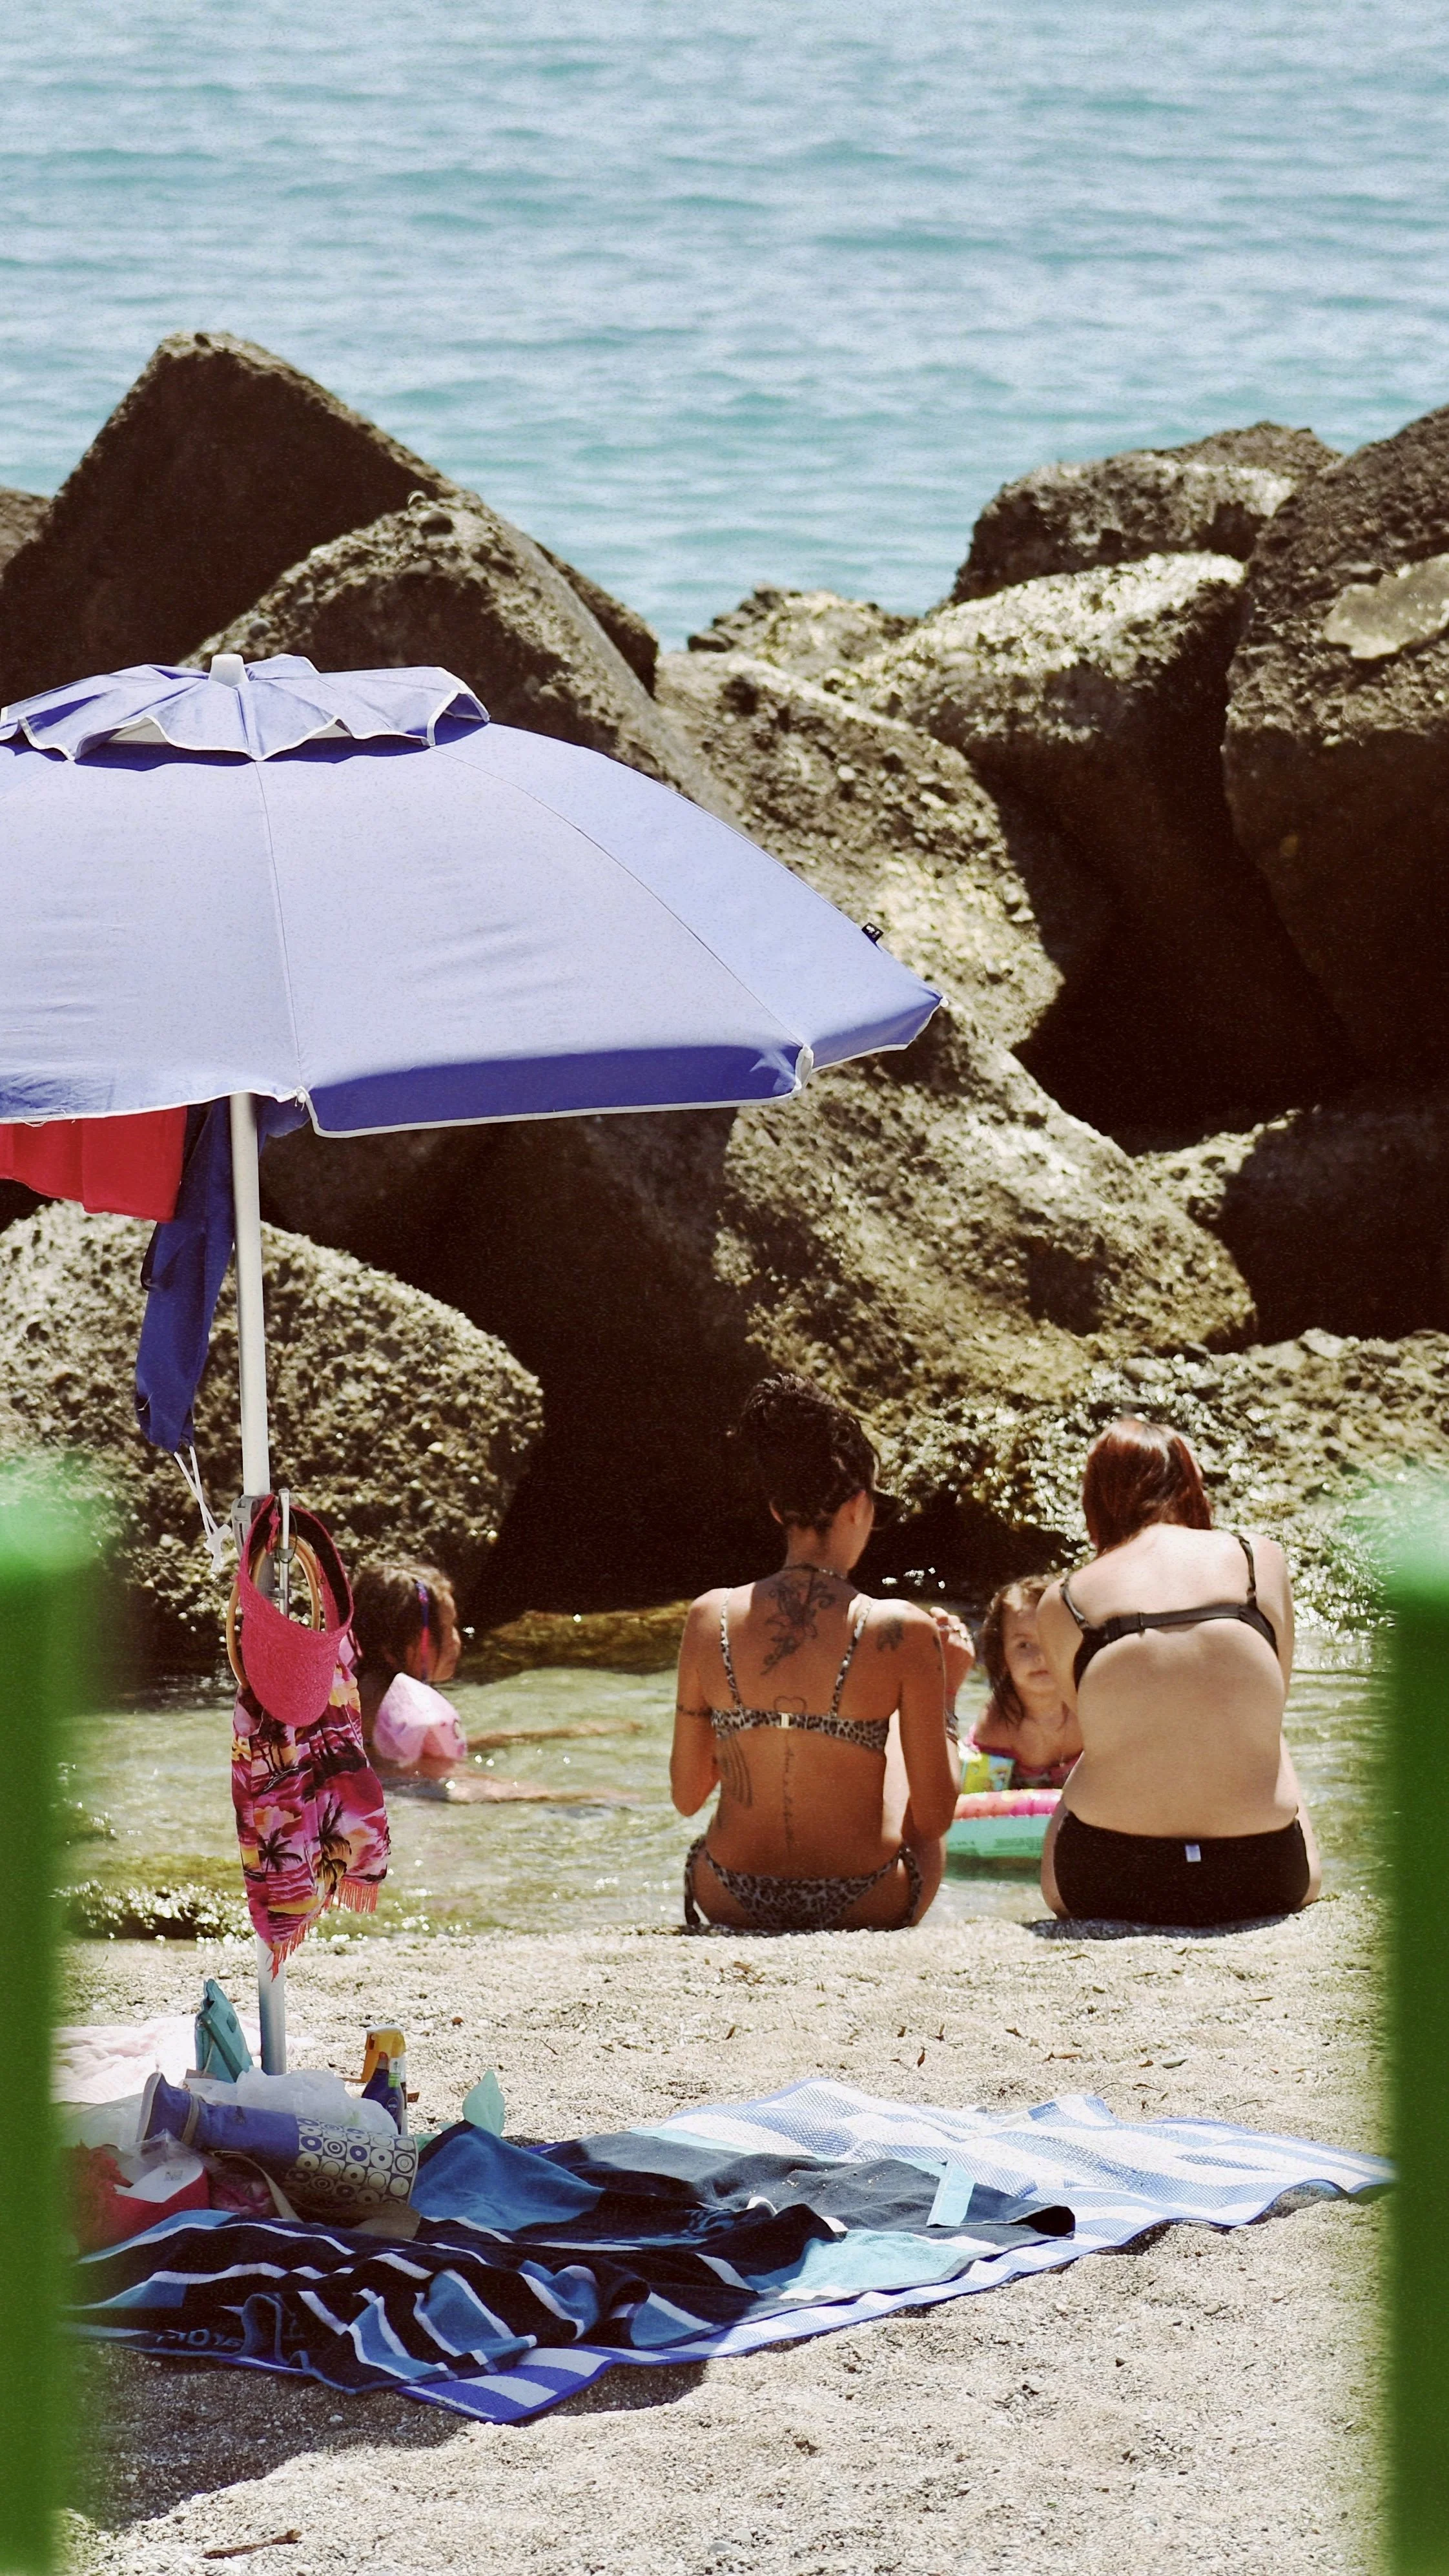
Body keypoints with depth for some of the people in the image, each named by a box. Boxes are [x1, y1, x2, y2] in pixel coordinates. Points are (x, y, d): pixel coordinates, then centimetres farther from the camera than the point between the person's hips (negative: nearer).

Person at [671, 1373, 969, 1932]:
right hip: (864, 1906, -2)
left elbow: (686, 1797, 2)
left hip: (733, 1905, 2)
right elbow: (934, 1817, -9)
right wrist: (947, 1694, 6)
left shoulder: (710, 1619, -8)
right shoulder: (901, 1633, -16)